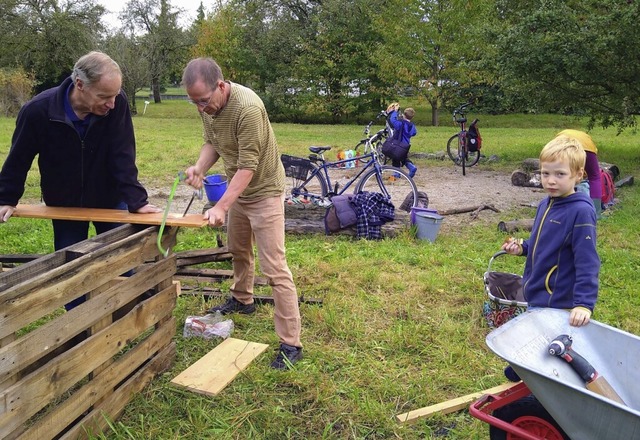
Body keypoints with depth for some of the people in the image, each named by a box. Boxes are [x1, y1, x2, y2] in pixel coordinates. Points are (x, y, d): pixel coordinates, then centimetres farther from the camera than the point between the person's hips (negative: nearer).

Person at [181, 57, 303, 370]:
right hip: (236, 186, 8)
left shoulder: (248, 107, -31)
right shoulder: (206, 104, -6)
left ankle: (291, 344, -2)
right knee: (237, 250, 25)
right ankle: (242, 300, 50)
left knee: (274, 268, -9)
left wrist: (221, 207, -34)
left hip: (264, 189, -8)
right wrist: (199, 167, -13)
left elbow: (248, 165, -30)